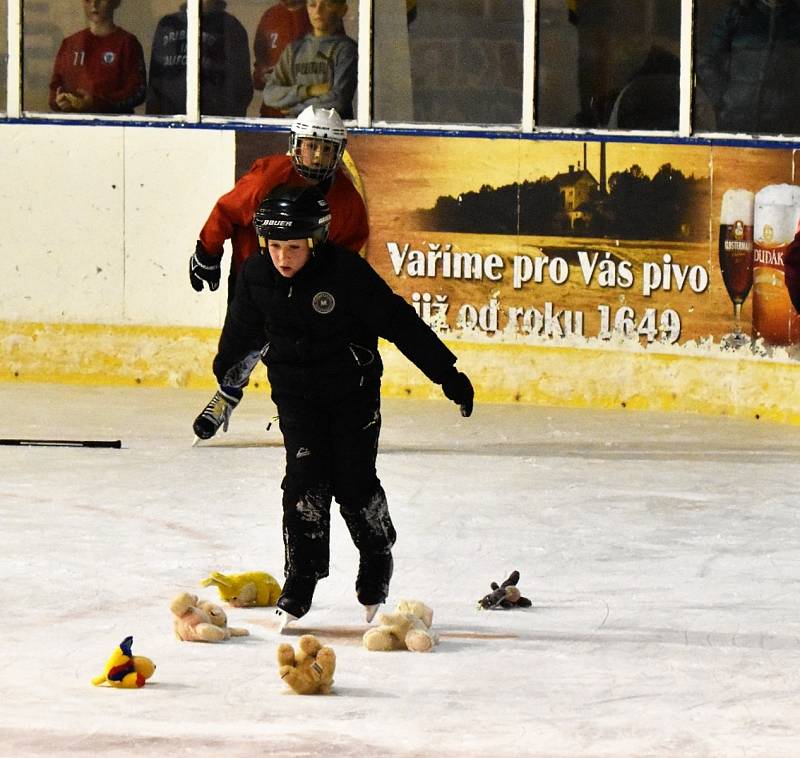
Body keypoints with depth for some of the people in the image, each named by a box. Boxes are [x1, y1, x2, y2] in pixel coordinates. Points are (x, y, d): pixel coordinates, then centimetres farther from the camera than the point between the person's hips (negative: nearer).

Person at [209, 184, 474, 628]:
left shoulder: (346, 272, -22)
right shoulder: (256, 276, -10)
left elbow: (398, 322, -17)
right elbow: (241, 337, 9)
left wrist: (445, 373, -14)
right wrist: (225, 390, 21)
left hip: (352, 391, -2)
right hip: (296, 395, 2)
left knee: (354, 483, -3)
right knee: (306, 479, -11)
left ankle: (377, 561, 24)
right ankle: (301, 580, -3)